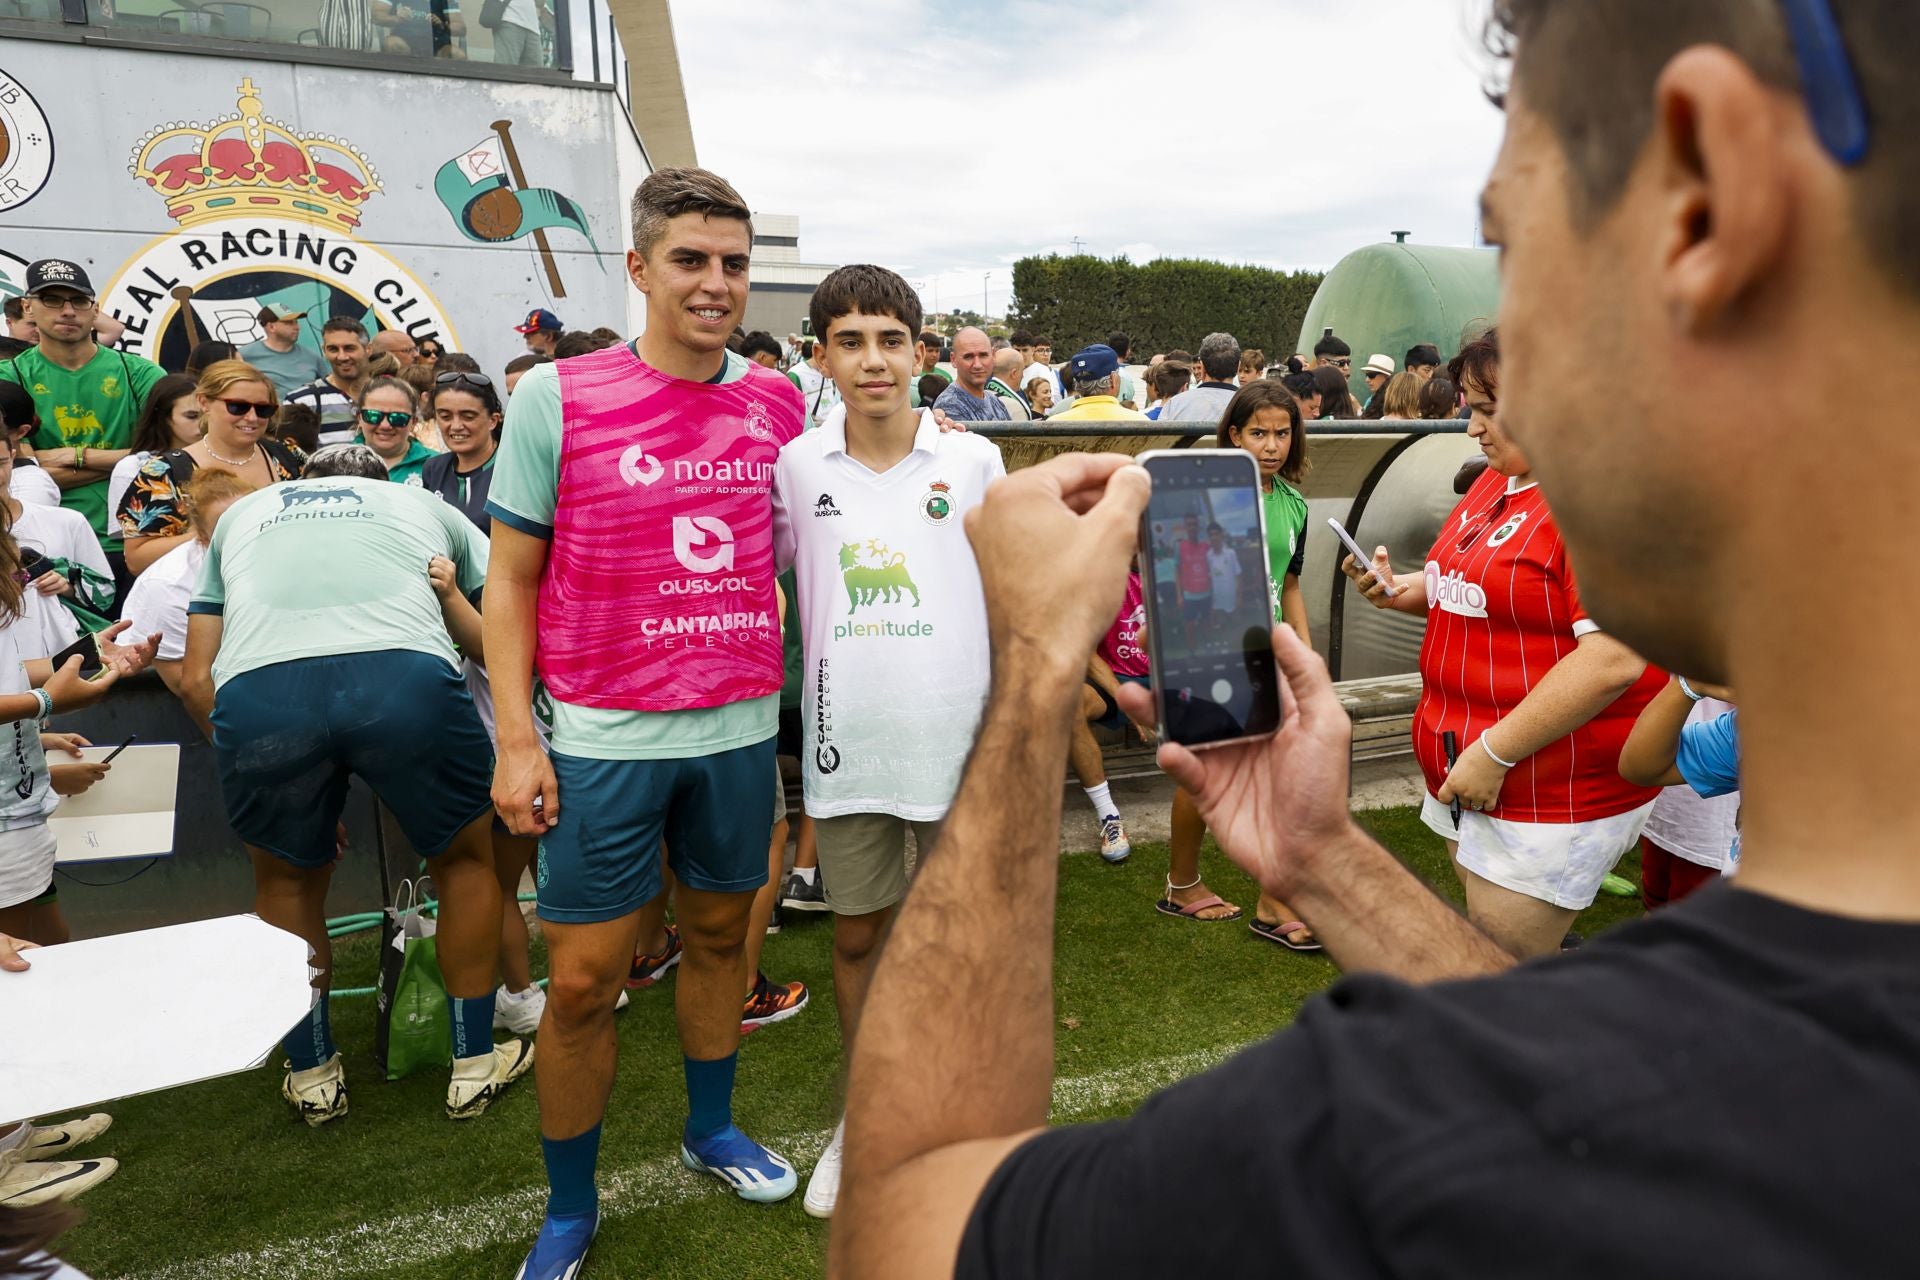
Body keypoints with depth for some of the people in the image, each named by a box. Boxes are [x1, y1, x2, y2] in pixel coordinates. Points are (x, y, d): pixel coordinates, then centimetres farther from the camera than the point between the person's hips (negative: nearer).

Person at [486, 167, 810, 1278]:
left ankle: (712, 1128, 42)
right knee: (584, 978, 4)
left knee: (721, 934, 18)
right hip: (605, 738, -3)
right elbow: (510, 580, -3)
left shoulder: (780, 403, 3)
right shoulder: (557, 397, -6)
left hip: (742, 727, 4)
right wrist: (516, 738, -8)